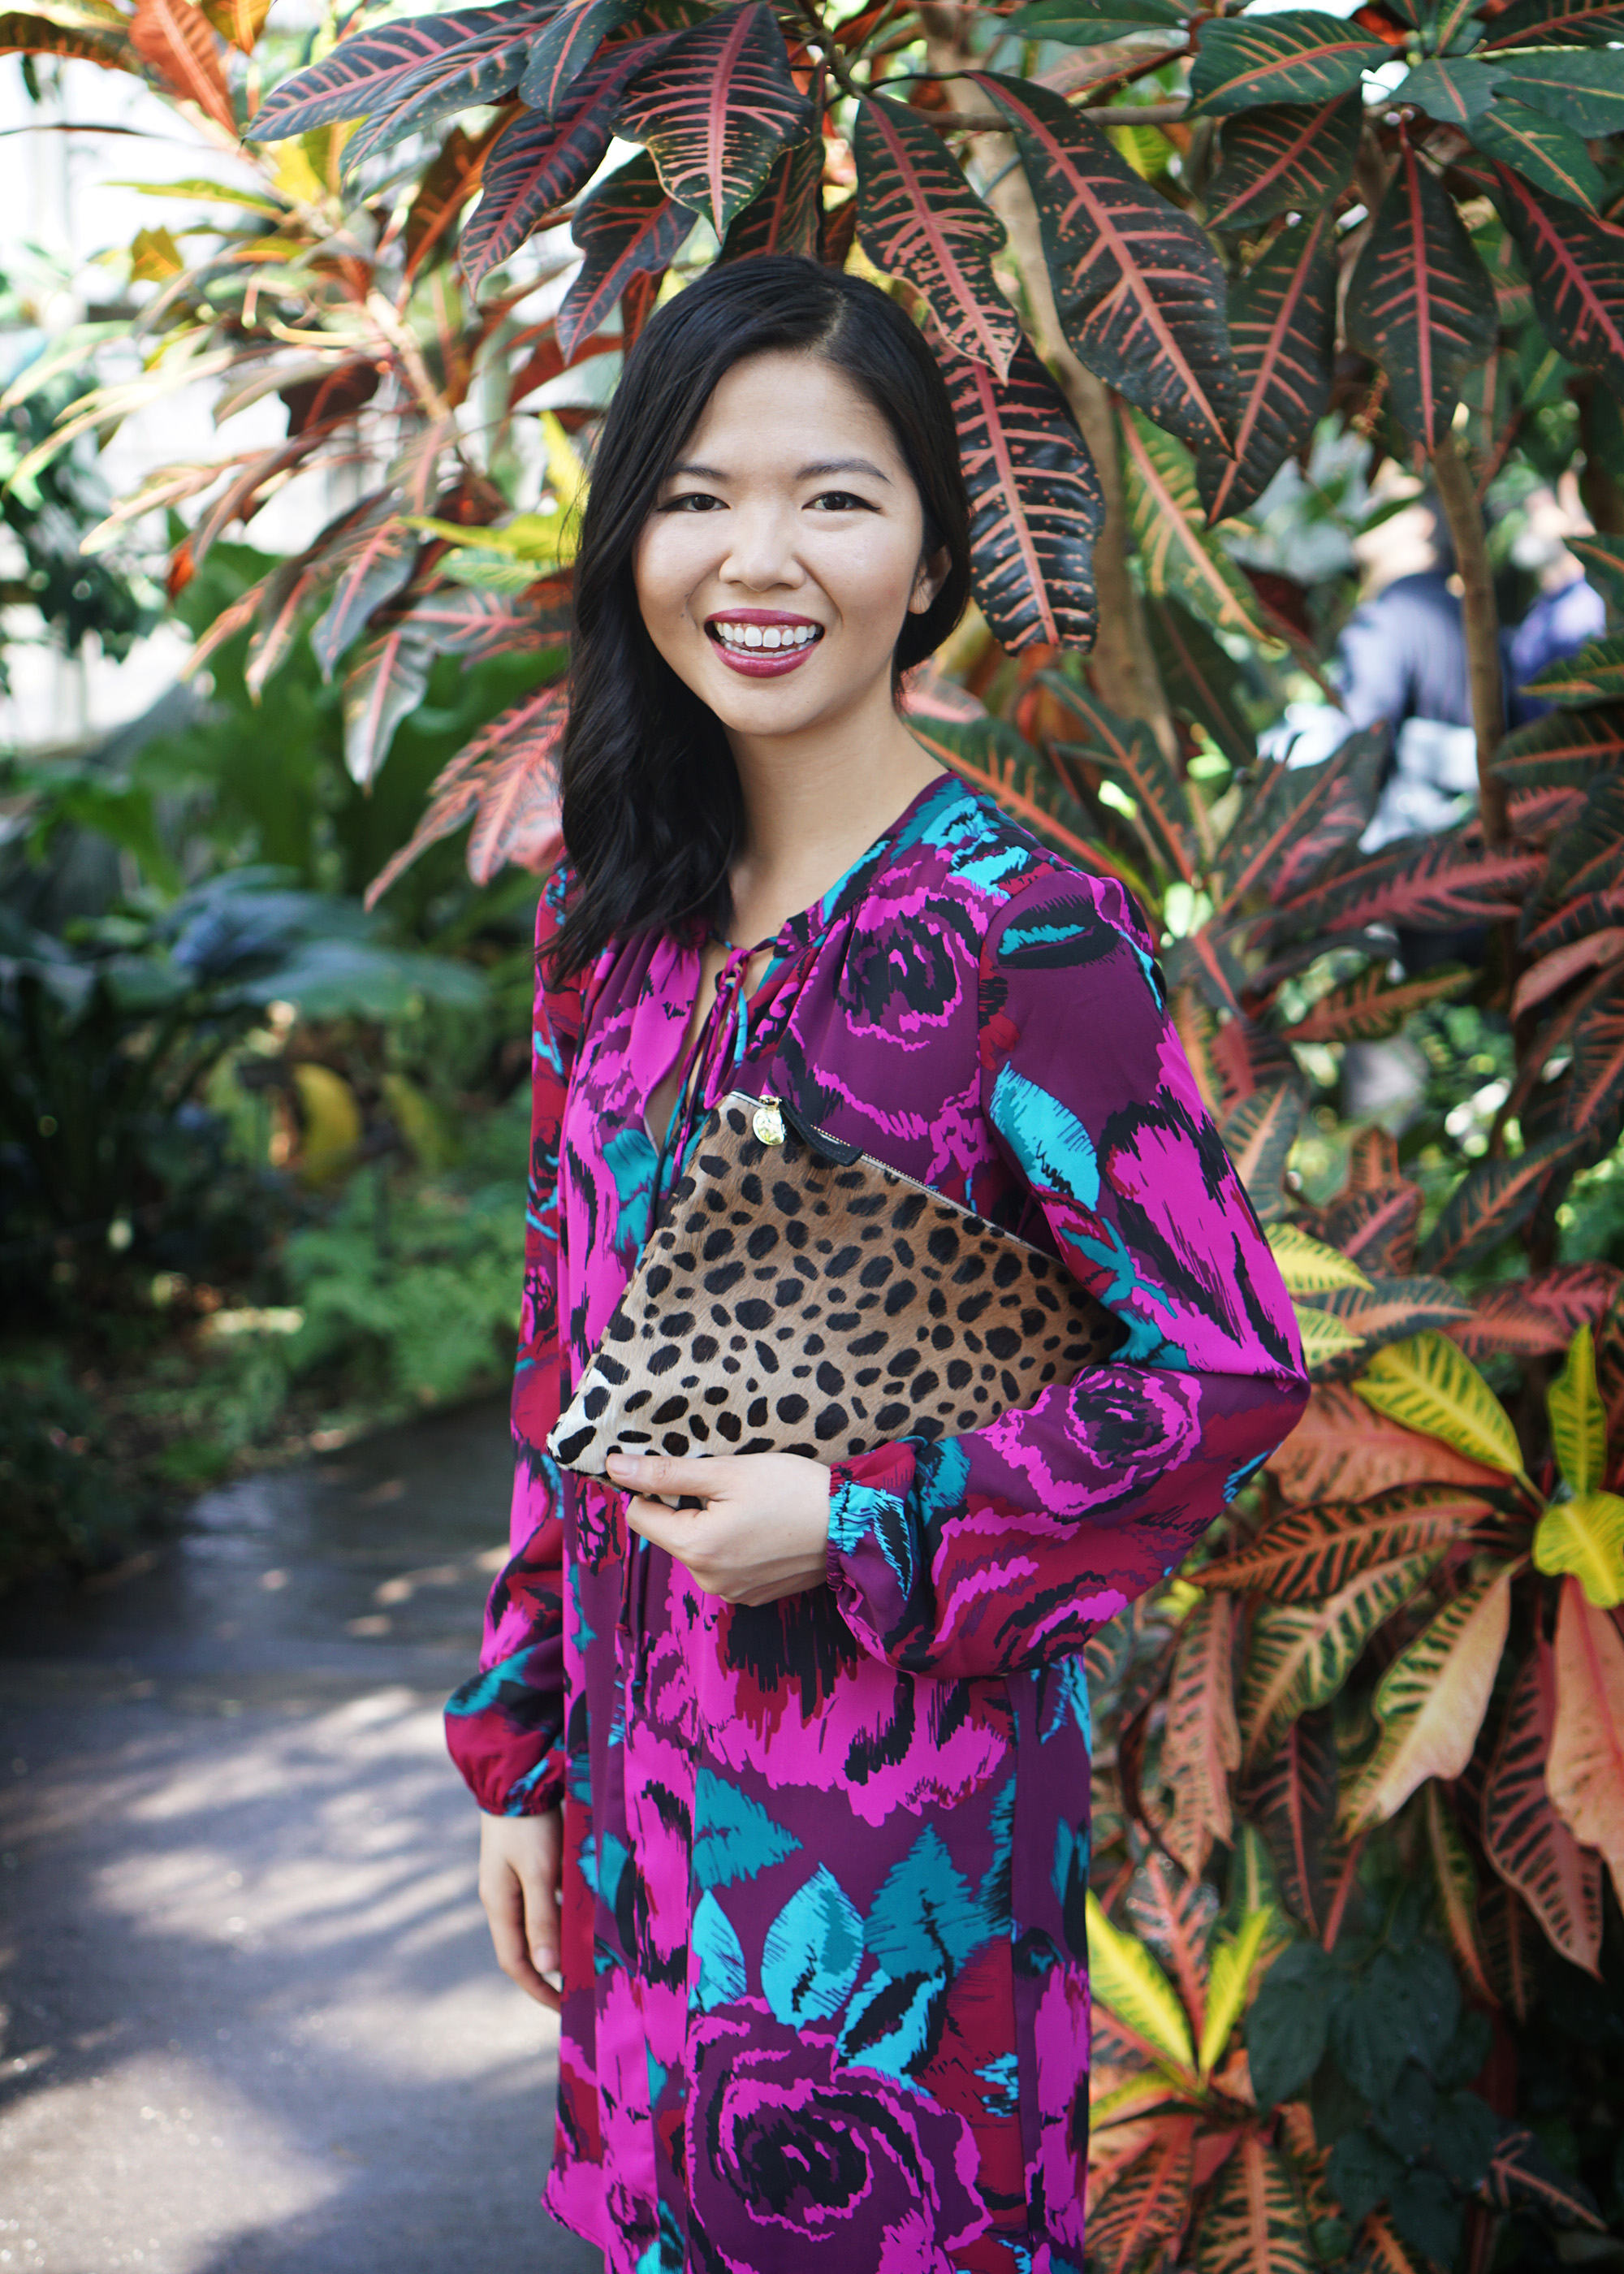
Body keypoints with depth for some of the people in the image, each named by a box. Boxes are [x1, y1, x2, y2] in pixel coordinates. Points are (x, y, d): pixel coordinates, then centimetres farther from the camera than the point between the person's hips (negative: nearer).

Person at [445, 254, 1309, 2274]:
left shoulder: (1022, 933, -15)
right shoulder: (613, 919, 4)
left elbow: (1231, 1367, -14)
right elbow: (568, 1348, 9)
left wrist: (864, 1526, -18)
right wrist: (522, 1749, 9)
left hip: (909, 1808, -6)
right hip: (644, 1783, 6)